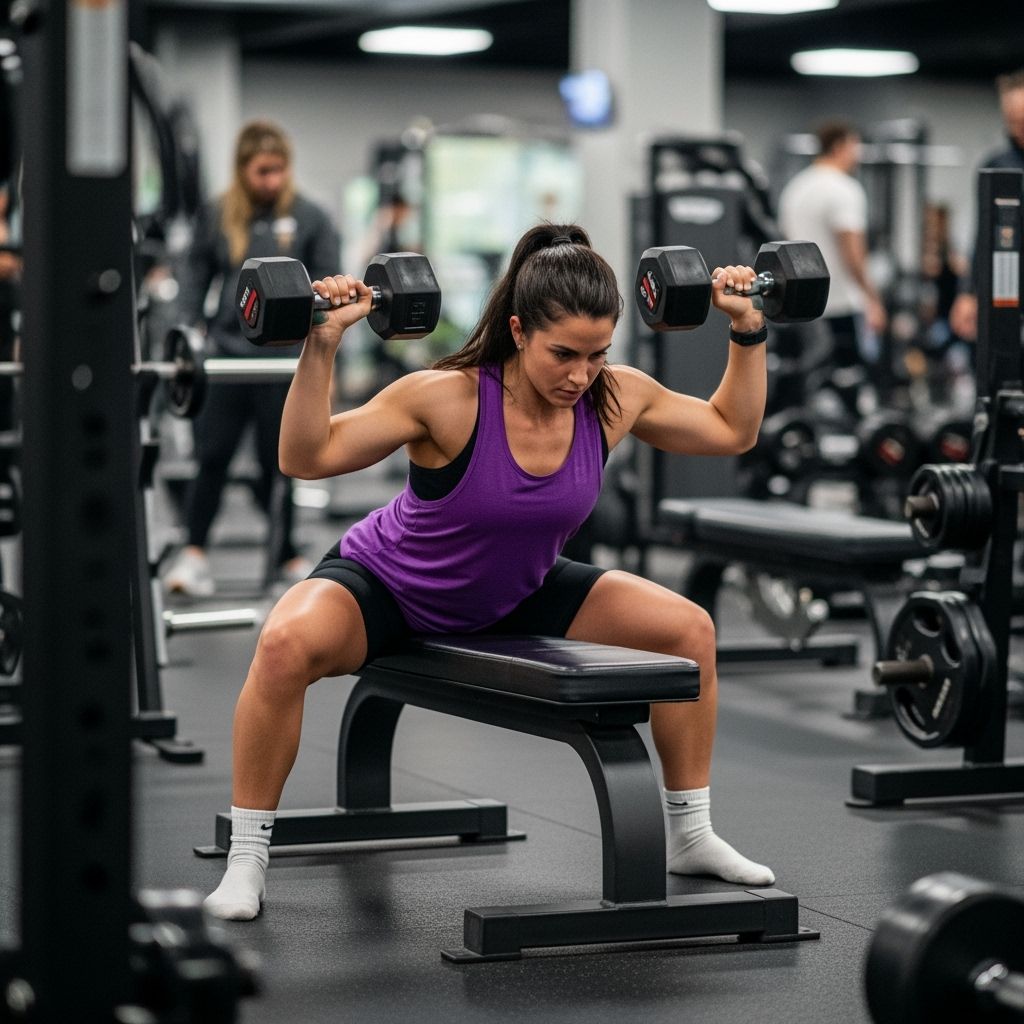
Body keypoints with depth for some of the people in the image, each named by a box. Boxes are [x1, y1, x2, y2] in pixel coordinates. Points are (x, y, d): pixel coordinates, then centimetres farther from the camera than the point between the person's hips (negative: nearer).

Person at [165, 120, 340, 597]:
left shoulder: (308, 217, -1)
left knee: (278, 462, 8)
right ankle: (194, 551, 10)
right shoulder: (218, 215, 4)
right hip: (227, 352, 2)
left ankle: (286, 553, 20)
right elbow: (196, 273, 10)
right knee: (212, 454, 2)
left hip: (285, 356, -1)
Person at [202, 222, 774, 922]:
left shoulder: (617, 398, -19)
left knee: (689, 629, -5)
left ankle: (691, 836, 11)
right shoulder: (451, 399, -33)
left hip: (514, 599, 5)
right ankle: (246, 859, -20)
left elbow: (733, 431, -1)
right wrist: (322, 348, -45)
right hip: (388, 591, -5)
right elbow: (306, 457, -33)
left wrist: (749, 333, -11)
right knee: (287, 645, -36)